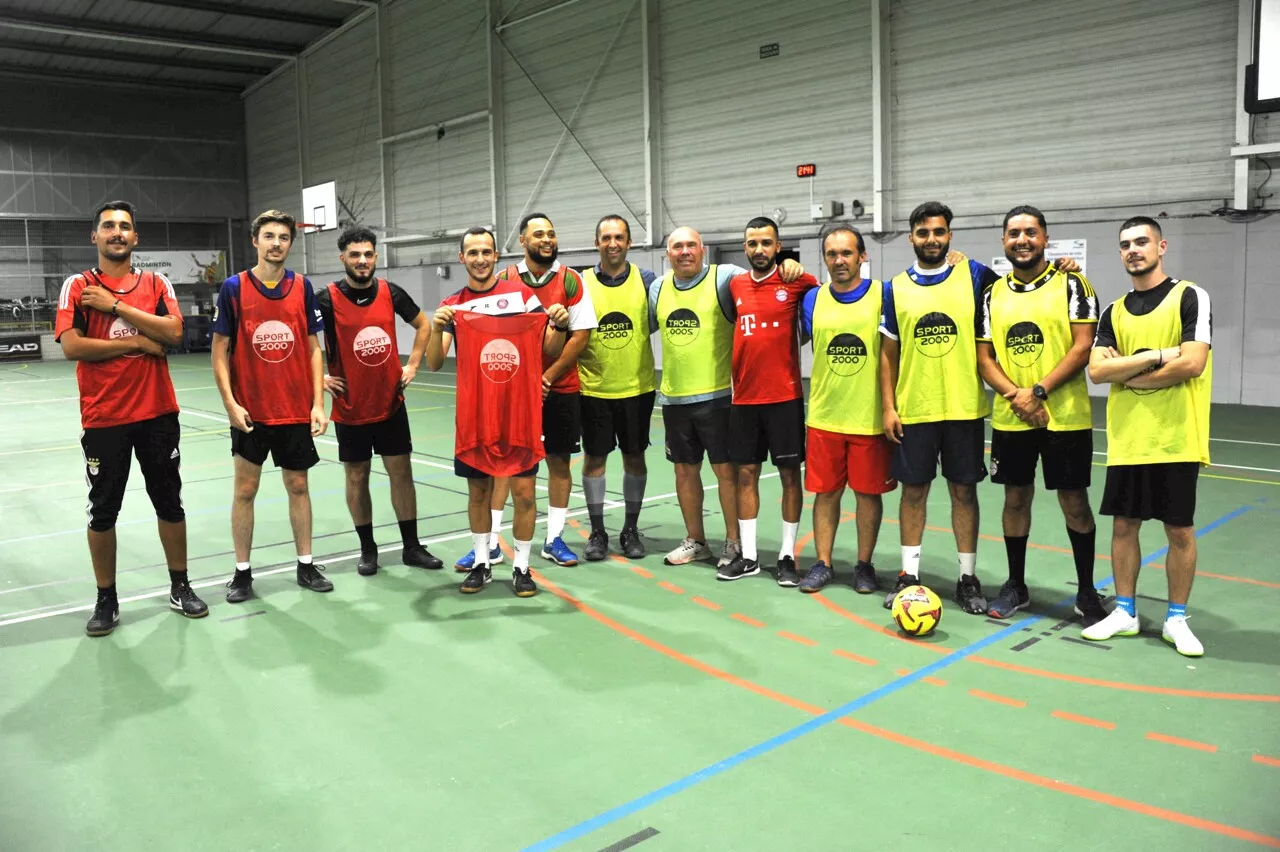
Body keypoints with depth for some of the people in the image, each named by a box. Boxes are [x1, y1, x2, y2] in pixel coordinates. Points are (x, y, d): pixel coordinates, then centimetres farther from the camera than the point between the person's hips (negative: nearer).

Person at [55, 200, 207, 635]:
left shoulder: (157, 284, 5)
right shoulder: (77, 286, -1)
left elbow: (174, 333, -11)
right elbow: (71, 346, -13)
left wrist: (116, 306, -14)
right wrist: (137, 343, -12)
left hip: (158, 413, 2)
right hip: (103, 418, -2)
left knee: (169, 503, 10)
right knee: (103, 511, 6)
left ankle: (179, 587, 24)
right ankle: (106, 600, 19)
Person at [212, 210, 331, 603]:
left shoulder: (303, 287, 2)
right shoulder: (234, 288, -4)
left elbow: (313, 348, 4)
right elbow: (220, 350, -2)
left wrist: (318, 403, -3)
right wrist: (230, 403, -10)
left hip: (296, 410, 2)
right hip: (250, 411, -2)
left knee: (298, 486, 10)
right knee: (245, 489, 5)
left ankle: (306, 564, 22)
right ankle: (242, 572, 17)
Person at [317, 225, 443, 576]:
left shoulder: (391, 293, -1)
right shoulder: (327, 299, -10)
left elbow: (423, 324, 14)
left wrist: (412, 364, 7)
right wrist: (317, 377, -7)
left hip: (391, 403, 2)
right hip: (350, 407, -2)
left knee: (401, 472, 6)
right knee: (356, 477, 7)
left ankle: (411, 546, 17)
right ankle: (368, 549, 21)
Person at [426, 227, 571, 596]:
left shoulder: (522, 293, 2)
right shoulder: (452, 306, 3)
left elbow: (550, 349, 3)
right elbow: (434, 364, -5)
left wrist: (560, 325, -18)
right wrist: (437, 328, -24)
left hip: (519, 411, -1)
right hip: (474, 413, 1)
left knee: (523, 490, 0)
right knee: (478, 490, 10)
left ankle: (521, 567, 13)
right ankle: (481, 562, 24)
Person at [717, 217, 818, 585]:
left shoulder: (796, 282, -3)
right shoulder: (736, 285, 8)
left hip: (785, 397, -3)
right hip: (743, 398, 4)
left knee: (790, 474, 3)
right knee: (746, 474, 8)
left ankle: (787, 556, 14)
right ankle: (748, 556, 17)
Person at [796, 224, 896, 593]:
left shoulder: (883, 295, -4)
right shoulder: (812, 300, 5)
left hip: (870, 418, -2)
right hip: (823, 417, 2)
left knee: (868, 492, 8)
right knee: (825, 492, 9)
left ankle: (864, 565, 22)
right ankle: (823, 564, 21)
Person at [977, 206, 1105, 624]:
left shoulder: (1071, 284, -3)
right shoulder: (993, 294, 8)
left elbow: (1082, 347, -10)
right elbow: (984, 357, 4)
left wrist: (1039, 391, -18)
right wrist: (1015, 396, -12)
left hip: (1065, 417, -3)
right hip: (1009, 419, 3)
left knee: (1074, 502, 5)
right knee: (1015, 499, 11)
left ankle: (1087, 591, 20)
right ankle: (1016, 585, 25)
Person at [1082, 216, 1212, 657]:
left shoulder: (1190, 297, -4)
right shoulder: (1114, 312, 10)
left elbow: (1192, 363, -15)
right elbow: (1097, 370, -2)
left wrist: (1128, 374, -8)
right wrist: (1156, 357, -13)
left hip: (1175, 439, -4)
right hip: (1126, 440, 4)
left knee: (1180, 531, 5)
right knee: (1124, 525, 9)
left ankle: (1176, 619, 19)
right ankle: (1125, 612, 22)